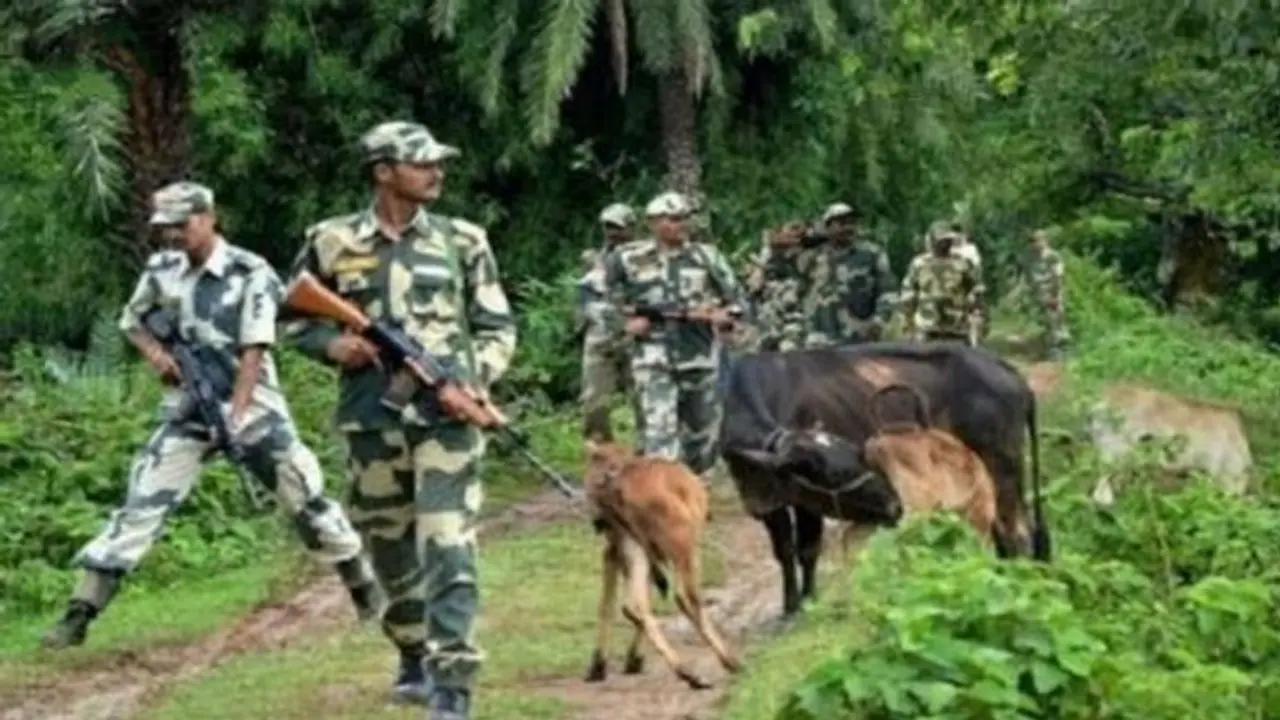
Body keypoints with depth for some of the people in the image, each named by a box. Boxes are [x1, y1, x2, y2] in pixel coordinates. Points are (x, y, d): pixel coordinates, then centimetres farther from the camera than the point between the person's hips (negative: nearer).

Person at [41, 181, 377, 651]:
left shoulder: (251, 274, -12)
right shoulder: (161, 270, 3)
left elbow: (253, 351, -17)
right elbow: (130, 319, 19)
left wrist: (236, 416, -27)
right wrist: (155, 351, -2)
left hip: (252, 406, -3)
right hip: (187, 411, 3)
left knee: (306, 498, 0)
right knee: (140, 507, -4)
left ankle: (365, 590, 16)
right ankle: (79, 613, -5)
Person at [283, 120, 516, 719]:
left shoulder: (462, 241, 4)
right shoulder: (332, 242, 3)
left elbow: (498, 328, 8)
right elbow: (295, 318, 14)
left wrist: (477, 378, -10)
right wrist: (331, 343, -6)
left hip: (447, 415, -2)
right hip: (372, 418, 2)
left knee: (448, 549, -12)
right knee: (390, 548, 14)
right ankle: (415, 660, 34)